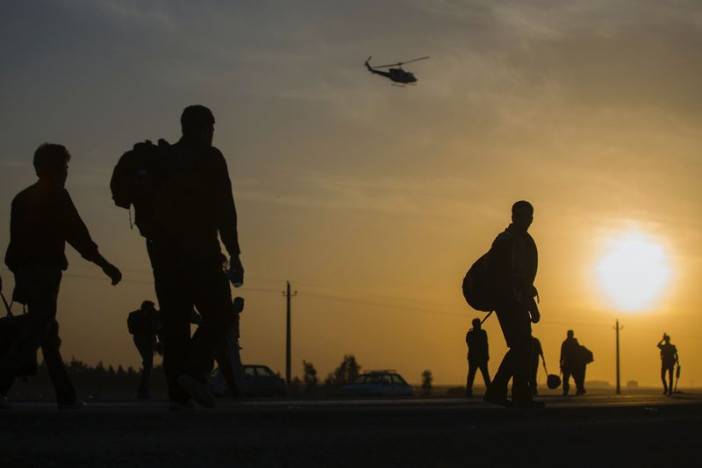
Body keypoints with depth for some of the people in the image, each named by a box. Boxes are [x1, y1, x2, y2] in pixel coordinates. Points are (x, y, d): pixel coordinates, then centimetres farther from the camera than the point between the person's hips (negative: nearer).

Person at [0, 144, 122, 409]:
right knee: (38, 331, -11)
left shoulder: (22, 198, 18)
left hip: (24, 271, 8)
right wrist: (104, 264, -9)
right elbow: (76, 233, -11)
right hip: (44, 270, -8)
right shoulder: (55, 195, -4)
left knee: (47, 333, 10)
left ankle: (66, 396, 10)